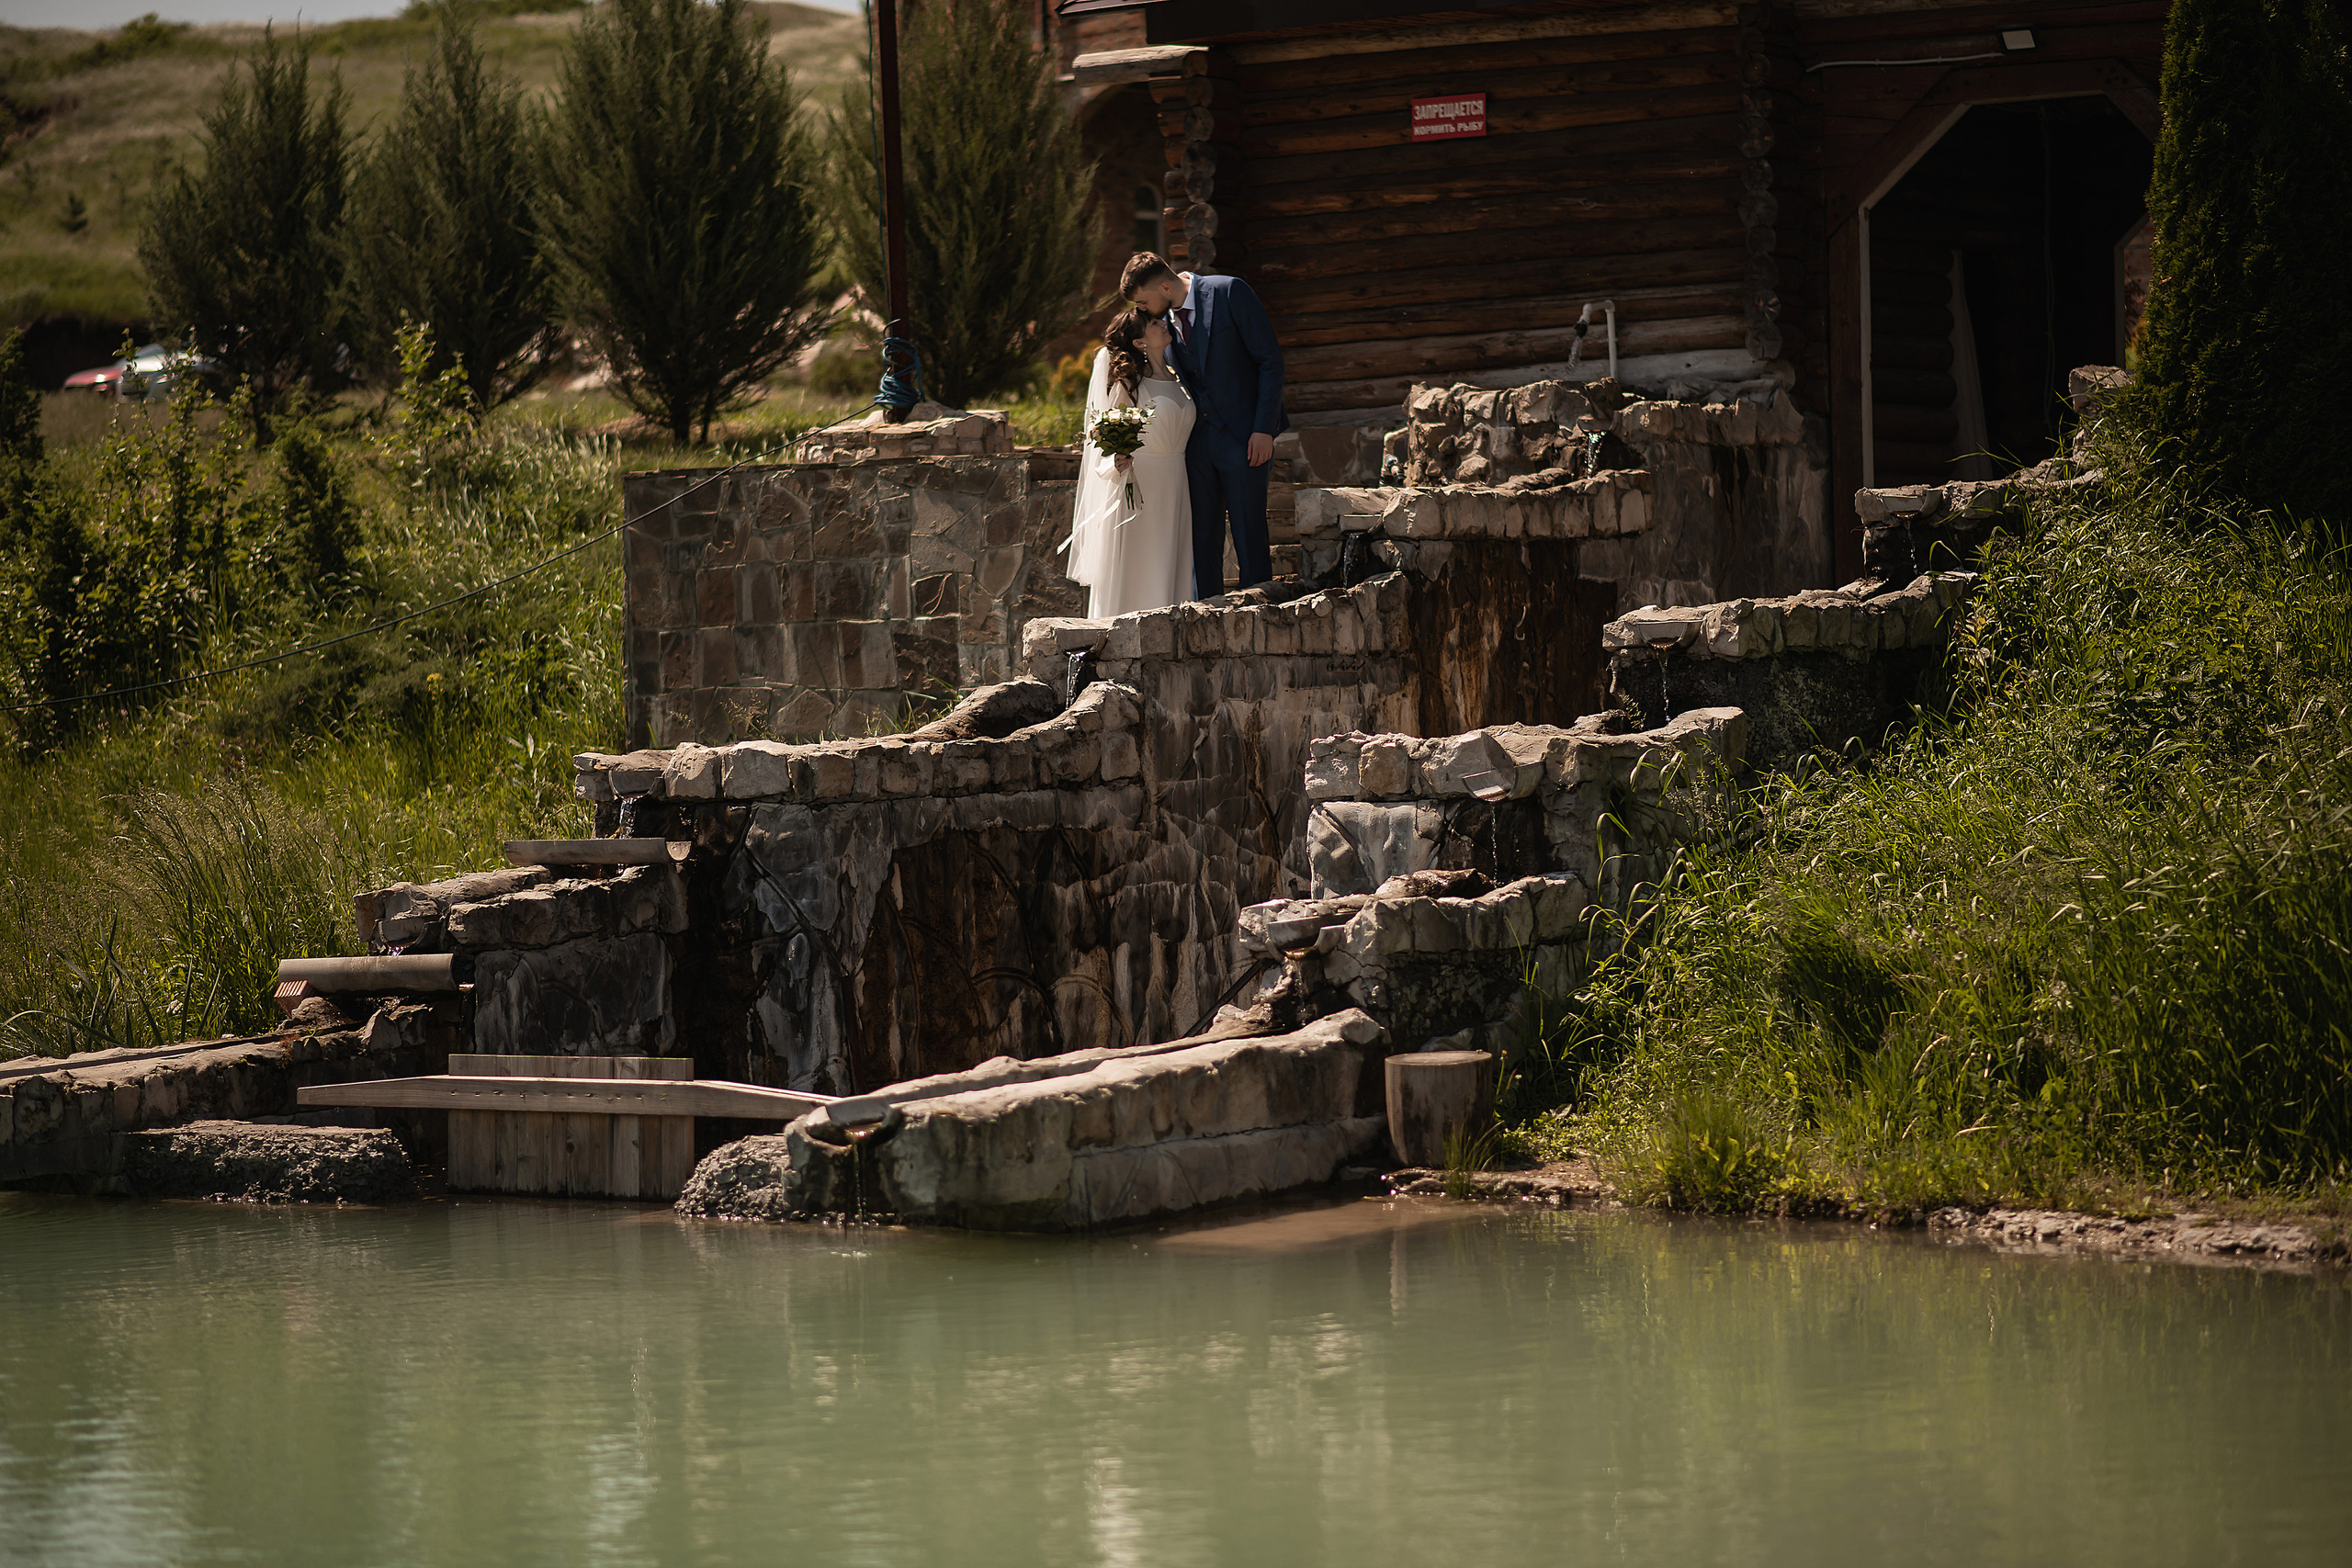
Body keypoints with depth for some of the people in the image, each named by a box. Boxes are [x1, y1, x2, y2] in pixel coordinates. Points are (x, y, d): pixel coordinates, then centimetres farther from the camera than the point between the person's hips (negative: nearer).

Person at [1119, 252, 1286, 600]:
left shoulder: (1228, 293, -9)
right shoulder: (1162, 318, 8)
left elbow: (1270, 359, -8)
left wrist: (1264, 429, -13)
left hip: (1243, 439, -5)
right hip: (1196, 440, 5)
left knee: (1250, 539, -4)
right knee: (1201, 540, 3)